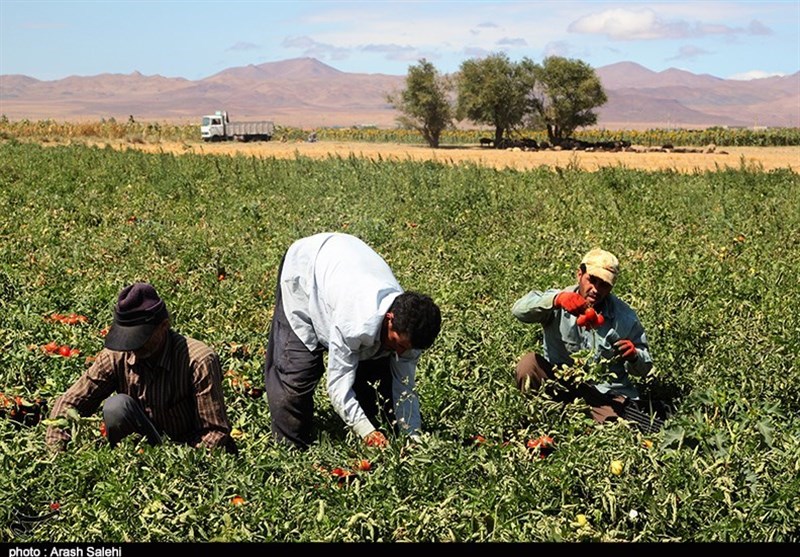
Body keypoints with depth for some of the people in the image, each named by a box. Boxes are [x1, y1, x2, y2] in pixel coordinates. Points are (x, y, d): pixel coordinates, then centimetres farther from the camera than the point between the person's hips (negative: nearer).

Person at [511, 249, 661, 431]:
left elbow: (643, 369, 3)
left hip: (606, 393, -1)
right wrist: (556, 299, -44)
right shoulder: (560, 304, -7)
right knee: (529, 363, -25)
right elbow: (519, 309, -27)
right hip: (559, 385, 1)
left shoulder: (626, 318, -3)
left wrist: (634, 356, -22)